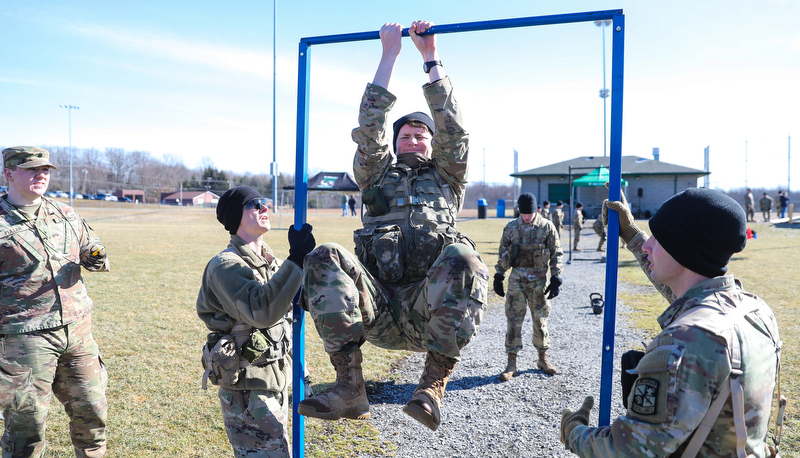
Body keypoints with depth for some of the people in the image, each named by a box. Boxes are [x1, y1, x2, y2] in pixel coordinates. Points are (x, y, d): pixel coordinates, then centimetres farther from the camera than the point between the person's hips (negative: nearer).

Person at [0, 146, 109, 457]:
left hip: (77, 330, 5)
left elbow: (90, 251, 21)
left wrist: (98, 259, -2)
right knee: (28, 423, 4)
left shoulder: (66, 215, 10)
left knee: (92, 411, 12)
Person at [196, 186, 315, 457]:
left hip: (276, 381, 9)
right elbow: (261, 310, -32)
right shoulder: (226, 265, -16)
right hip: (247, 386, -9)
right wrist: (296, 261, -32)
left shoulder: (271, 262, 11)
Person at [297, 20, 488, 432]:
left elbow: (452, 127, 15)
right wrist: (390, 53, 19)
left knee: (461, 257, -34)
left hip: (427, 310, -1)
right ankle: (350, 387, -30)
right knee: (325, 258, -28)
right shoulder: (378, 177, 27)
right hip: (376, 312, 1)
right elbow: (369, 127, 17)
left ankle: (433, 383, -29)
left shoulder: (446, 178, 26)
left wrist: (430, 55, 17)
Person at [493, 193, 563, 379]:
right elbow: (502, 254, 10)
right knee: (513, 320, 0)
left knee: (540, 320, 9)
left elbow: (557, 254, 3)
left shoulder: (547, 227, -2)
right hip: (517, 279, 1)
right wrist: (498, 277, 8)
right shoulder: (511, 228, 2)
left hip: (539, 280, -1)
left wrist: (556, 279, -2)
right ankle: (511, 363, 8)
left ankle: (543, 359, 26)